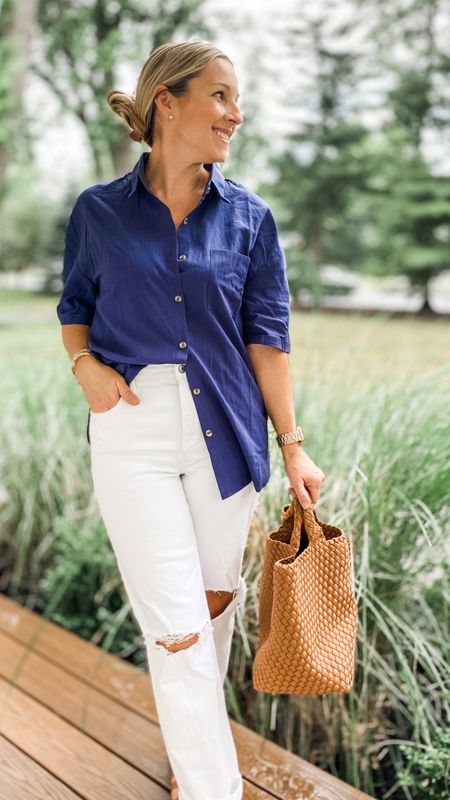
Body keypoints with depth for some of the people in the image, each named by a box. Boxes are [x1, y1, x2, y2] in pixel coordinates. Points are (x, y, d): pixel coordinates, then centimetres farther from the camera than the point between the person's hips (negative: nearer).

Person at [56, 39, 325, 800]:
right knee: (176, 623, -3)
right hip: (133, 431, -2)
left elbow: (266, 335, 2)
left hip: (225, 430, 2)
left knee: (216, 599, 15)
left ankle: (195, 729, 42)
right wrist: (85, 363, -9)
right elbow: (73, 307, 12)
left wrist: (292, 443, -2)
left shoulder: (249, 217, 2)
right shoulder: (99, 210, 0)